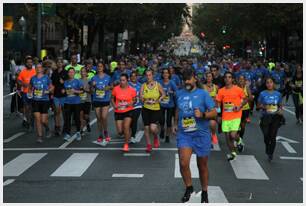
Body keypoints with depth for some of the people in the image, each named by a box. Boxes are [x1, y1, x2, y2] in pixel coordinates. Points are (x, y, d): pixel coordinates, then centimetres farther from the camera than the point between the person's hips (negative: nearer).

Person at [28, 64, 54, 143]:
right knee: (37, 119, -7)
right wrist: (30, 93, 0)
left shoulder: (46, 78, 1)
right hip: (35, 101, 2)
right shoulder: (33, 78, 7)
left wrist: (48, 91, -12)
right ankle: (39, 136, 0)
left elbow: (51, 87, 8)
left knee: (43, 120, -2)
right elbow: (30, 88, 20)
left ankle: (47, 129, 33)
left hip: (45, 101, -2)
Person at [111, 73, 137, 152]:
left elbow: (134, 100, 6)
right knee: (120, 131, 1)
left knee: (126, 127, -19)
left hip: (128, 111, -2)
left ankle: (126, 144, 1)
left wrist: (131, 103, -16)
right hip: (118, 112, 2)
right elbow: (112, 99, 8)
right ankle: (127, 133, 41)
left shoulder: (132, 90, -7)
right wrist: (114, 105, -10)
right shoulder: (116, 89, -5)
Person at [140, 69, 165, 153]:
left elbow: (163, 94, 7)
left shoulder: (157, 85, -3)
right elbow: (141, 97, 0)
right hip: (146, 109, 2)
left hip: (156, 109, -2)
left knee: (153, 128, -14)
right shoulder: (143, 85, 1)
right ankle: (148, 145, 22)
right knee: (146, 128, 5)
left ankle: (156, 137, 20)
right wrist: (143, 99, -21)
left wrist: (159, 100, -10)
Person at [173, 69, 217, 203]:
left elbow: (214, 113, -6)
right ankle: (189, 187, 9)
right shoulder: (179, 94, 8)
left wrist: (202, 115, -23)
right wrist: (175, 124, 20)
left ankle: (204, 192, 30)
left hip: (201, 134, -2)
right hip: (184, 134, 2)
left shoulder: (203, 94, -4)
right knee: (183, 163, -16)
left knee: (202, 165, 10)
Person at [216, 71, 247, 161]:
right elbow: (218, 103, 10)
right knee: (227, 136, 6)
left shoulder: (238, 89, -5)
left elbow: (245, 100, 6)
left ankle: (239, 141, 20)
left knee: (233, 135, -16)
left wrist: (240, 106, -10)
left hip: (236, 116, -3)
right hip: (225, 117, 4)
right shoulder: (221, 91, 3)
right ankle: (233, 153, 25)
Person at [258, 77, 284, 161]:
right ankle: (267, 148, 29)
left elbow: (280, 105, 13)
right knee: (266, 135, -4)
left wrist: (280, 110, -8)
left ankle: (270, 154, 14)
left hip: (275, 117, 1)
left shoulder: (278, 94, 4)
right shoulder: (262, 94, -1)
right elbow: (259, 105, 5)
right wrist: (264, 107, -15)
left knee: (273, 136, -1)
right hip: (265, 117, -1)